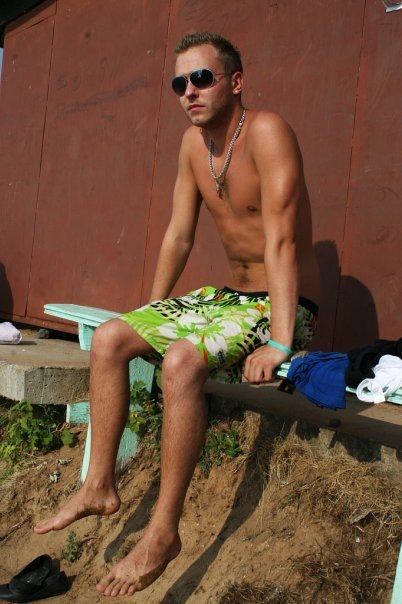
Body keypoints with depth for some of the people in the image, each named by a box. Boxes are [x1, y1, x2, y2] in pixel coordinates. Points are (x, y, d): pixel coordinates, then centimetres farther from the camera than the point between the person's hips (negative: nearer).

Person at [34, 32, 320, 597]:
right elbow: (178, 236, 10)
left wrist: (278, 343, -32)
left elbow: (280, 241, -27)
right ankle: (100, 487, 8)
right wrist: (150, 315, 11)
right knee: (109, 340, -1)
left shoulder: (266, 131, -19)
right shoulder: (194, 141, 5)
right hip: (228, 294, 8)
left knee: (181, 360, -34)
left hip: (284, 305, -8)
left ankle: (164, 530, -20)